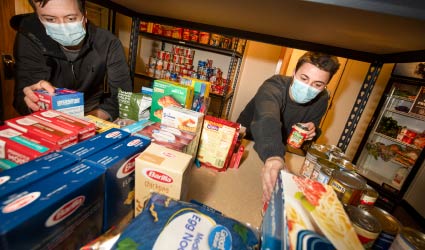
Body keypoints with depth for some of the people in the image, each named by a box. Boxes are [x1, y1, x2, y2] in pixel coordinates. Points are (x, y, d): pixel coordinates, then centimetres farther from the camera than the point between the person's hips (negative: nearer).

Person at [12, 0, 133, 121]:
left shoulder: (108, 43, -15)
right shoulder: (29, 39, -12)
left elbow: (122, 95, -21)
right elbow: (21, 97, -15)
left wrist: (89, 120, -35)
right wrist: (35, 100, -37)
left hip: (93, 112, -1)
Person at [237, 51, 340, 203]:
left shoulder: (322, 99, -13)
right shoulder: (273, 87, -33)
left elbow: (313, 125, 5)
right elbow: (267, 120, -54)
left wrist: (312, 132, -21)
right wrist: (273, 156, -72)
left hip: (277, 150, 4)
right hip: (245, 140, -4)